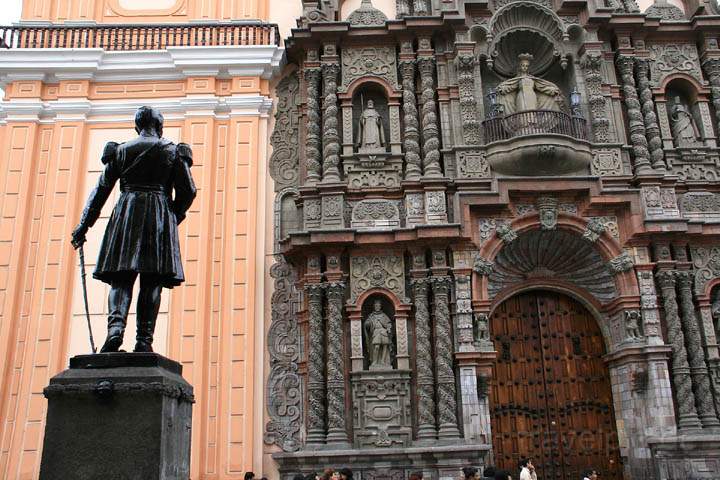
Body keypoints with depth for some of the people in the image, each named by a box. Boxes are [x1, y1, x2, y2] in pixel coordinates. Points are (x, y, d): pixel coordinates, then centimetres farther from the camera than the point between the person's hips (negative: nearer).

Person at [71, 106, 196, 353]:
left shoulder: (121, 150, 13)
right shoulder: (173, 151, 9)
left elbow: (101, 189, 10)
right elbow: (188, 191, 4)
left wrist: (83, 226, 12)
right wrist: (174, 217, 20)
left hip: (126, 214, 1)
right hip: (160, 214, -1)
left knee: (121, 279, 0)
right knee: (152, 282, -2)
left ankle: (115, 327, -22)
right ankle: (144, 340, -8)